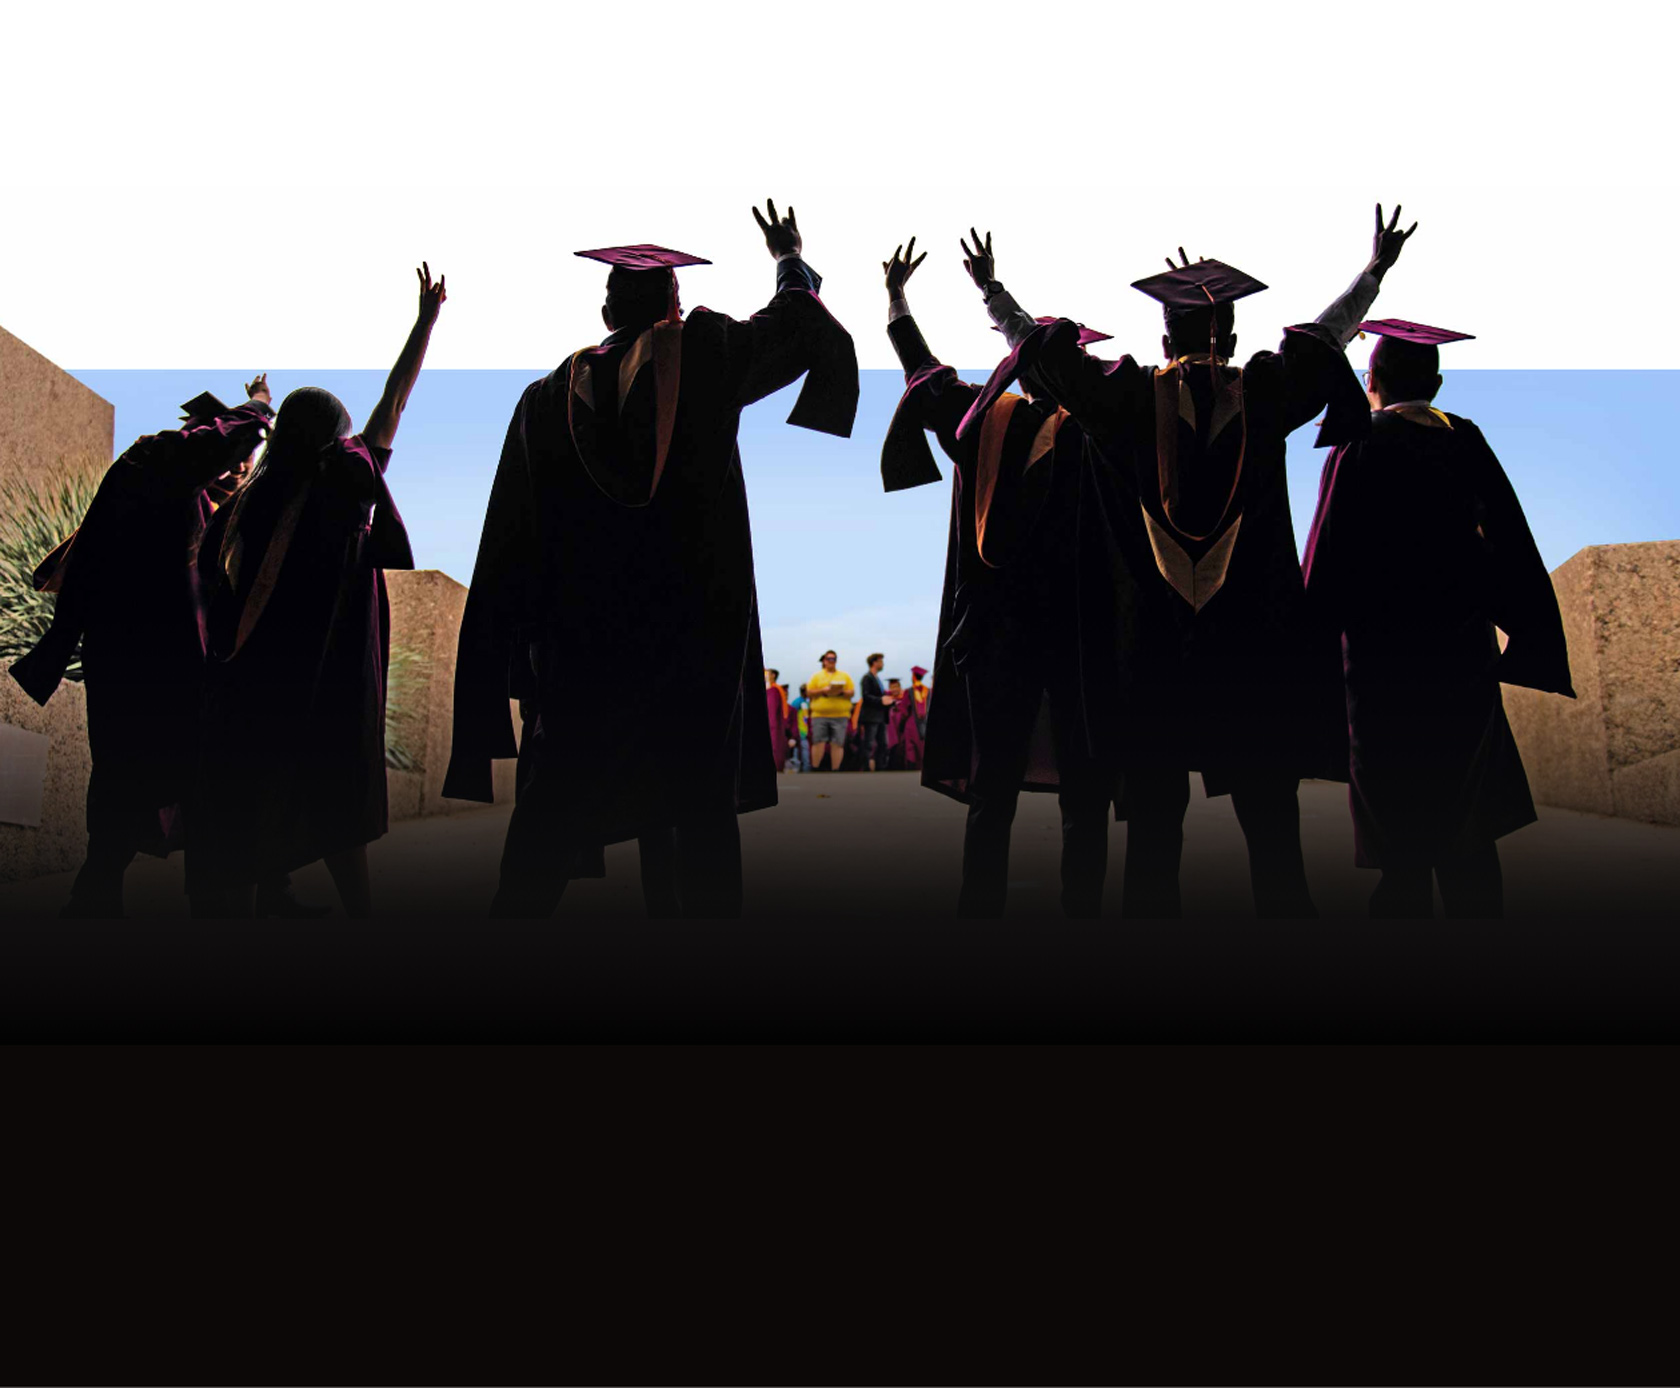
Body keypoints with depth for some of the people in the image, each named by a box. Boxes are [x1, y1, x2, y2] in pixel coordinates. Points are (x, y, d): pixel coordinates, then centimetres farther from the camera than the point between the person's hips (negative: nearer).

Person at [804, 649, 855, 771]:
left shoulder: (845, 676, 14)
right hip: (820, 714, 0)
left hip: (840, 715, 0)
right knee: (818, 742, -3)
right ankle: (815, 769, 7)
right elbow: (810, 692, 5)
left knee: (837, 744, -3)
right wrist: (823, 691, -11)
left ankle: (835, 770, 3)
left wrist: (841, 692, -12)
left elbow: (851, 692, 7)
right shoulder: (817, 676, 13)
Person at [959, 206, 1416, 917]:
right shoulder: (1265, 391, 4)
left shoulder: (1129, 396, 2)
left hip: (1156, 641, 0)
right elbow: (1327, 334, 21)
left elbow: (1038, 343, 12)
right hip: (1259, 640, 0)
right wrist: (1376, 270, 38)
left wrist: (991, 287, 28)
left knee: (1153, 827, 6)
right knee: (1271, 826, 5)